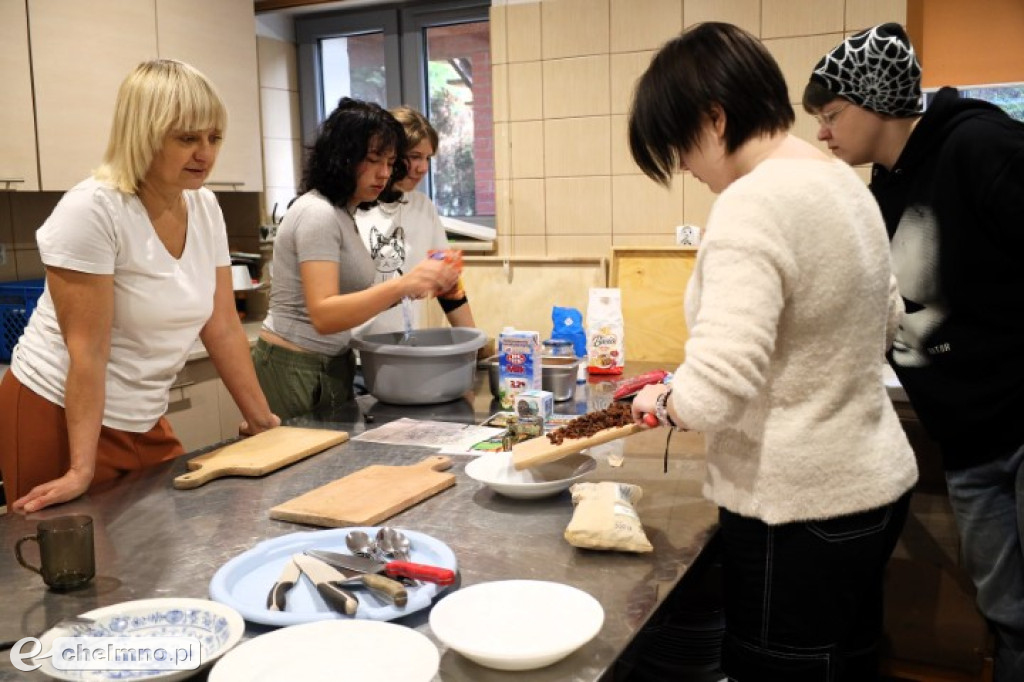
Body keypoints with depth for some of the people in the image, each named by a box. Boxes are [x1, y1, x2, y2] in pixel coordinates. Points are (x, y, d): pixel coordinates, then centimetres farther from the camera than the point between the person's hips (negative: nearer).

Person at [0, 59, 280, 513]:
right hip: (60, 417, -6)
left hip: (142, 422, 6)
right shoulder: (91, 211, -21)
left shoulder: (205, 208, -2)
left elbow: (223, 328, 3)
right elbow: (88, 351, -22)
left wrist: (262, 420, 4)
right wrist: (81, 471, -22)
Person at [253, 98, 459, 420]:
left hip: (332, 366, 9)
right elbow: (323, 314, -28)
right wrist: (401, 285, -37)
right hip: (296, 369, -9)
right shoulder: (317, 213, -17)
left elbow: (348, 299, 7)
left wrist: (407, 288, -3)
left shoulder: (342, 213, 12)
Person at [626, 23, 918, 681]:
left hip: (800, 511, -9)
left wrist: (661, 400, -9)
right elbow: (887, 321, 21)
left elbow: (713, 394, -29)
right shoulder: (843, 181, 7)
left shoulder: (752, 204, -23)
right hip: (874, 480, 9)